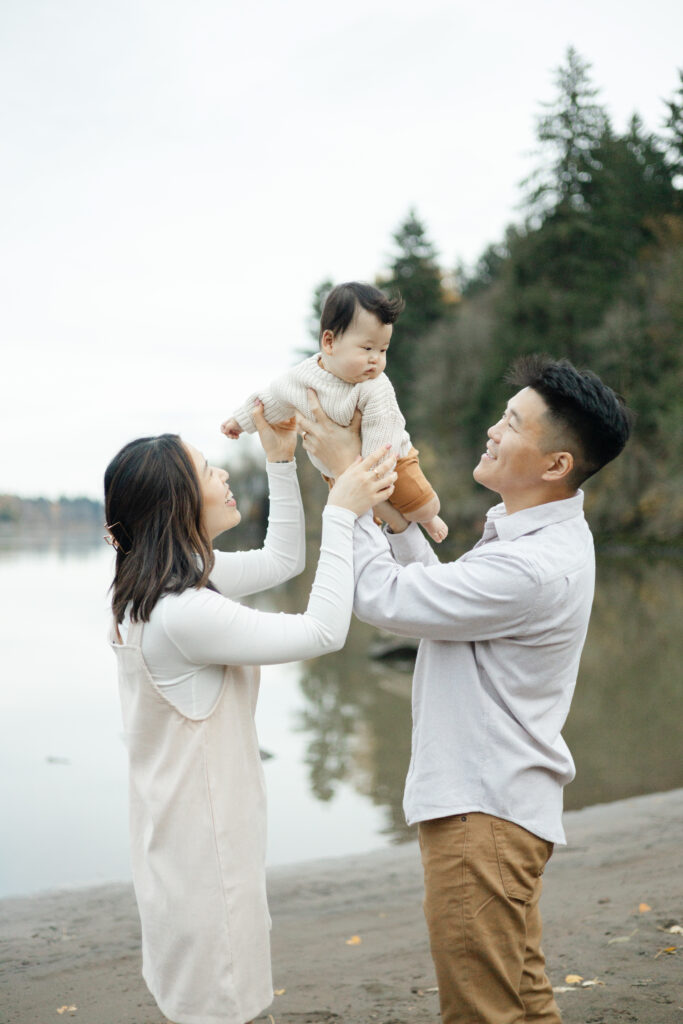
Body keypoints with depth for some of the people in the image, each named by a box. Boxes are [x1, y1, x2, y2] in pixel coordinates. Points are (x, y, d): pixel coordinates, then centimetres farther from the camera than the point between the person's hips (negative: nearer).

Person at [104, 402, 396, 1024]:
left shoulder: (178, 578, 2)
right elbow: (324, 630, -25)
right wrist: (342, 513, -20)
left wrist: (282, 462, 8)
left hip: (190, 834, 10)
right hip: (200, 850, -10)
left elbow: (282, 560, 15)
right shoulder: (181, 613, -28)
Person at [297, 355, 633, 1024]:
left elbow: (382, 597, -22)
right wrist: (399, 518, 5)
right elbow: (434, 592, 19)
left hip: (485, 811, -11)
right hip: (484, 799, 11)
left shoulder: (534, 568, -26)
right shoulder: (541, 536, 9)